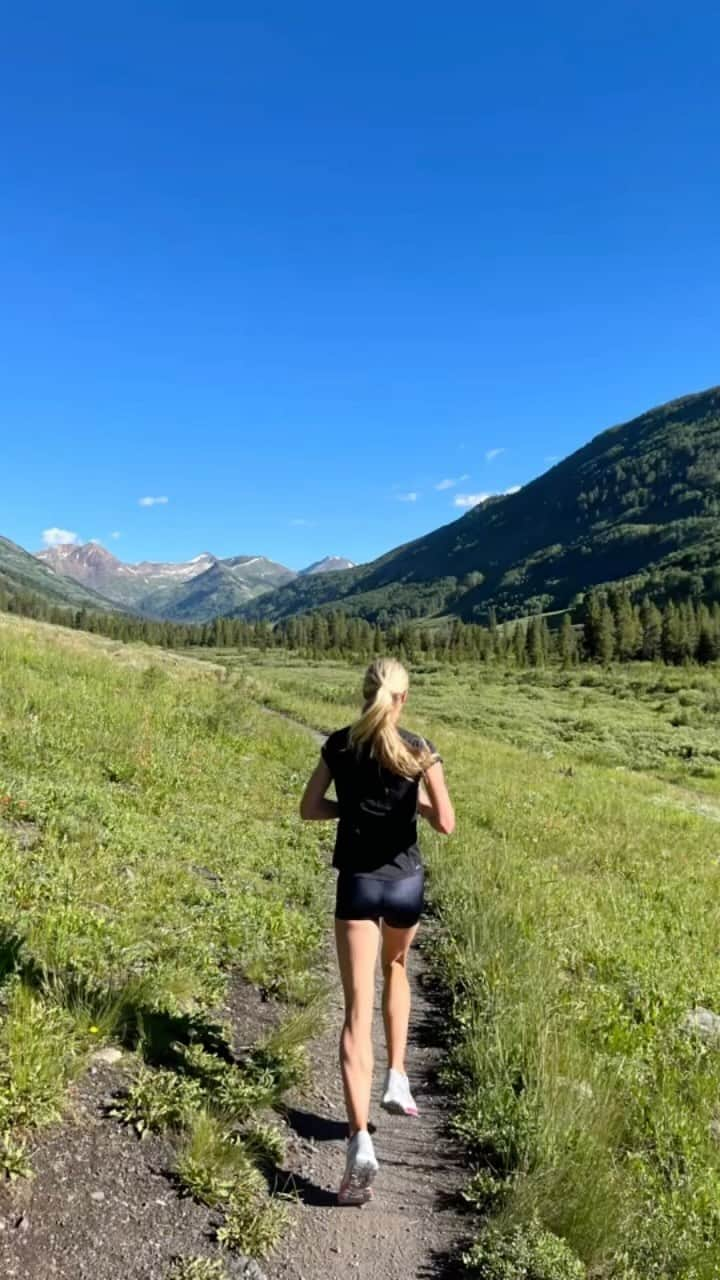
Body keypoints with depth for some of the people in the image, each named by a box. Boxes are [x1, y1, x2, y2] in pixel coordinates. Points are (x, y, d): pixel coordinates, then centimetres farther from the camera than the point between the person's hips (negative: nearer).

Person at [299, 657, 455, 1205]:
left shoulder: (340, 745, -2)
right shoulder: (419, 750, -8)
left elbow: (310, 809, 3)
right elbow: (445, 823, -12)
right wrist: (416, 801, 6)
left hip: (358, 883, 0)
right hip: (405, 882, 1)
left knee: (357, 1010, -2)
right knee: (396, 967, 31)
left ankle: (361, 1140, -11)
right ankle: (398, 1079, 30)